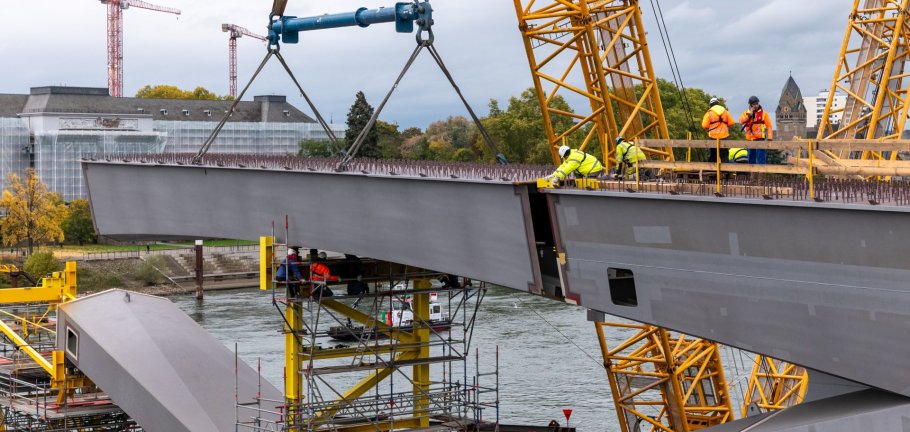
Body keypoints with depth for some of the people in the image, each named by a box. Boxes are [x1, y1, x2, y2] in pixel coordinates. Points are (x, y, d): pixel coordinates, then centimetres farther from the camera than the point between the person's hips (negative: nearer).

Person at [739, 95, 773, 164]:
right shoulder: (746, 113, 9)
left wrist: (769, 138, -14)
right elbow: (741, 121, -8)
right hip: (750, 140, 5)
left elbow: (769, 126, -5)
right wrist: (749, 114, -16)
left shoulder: (763, 114, -1)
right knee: (751, 159, 13)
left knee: (761, 159, -10)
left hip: (760, 139, -4)